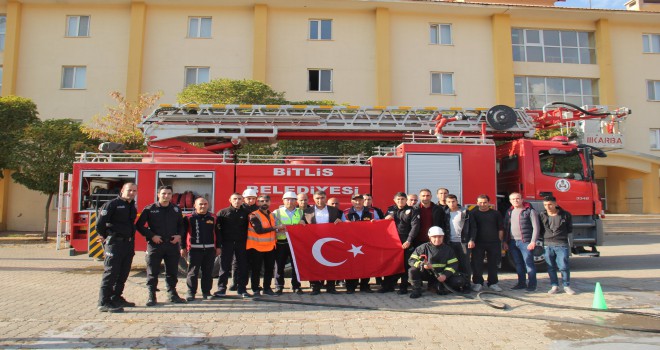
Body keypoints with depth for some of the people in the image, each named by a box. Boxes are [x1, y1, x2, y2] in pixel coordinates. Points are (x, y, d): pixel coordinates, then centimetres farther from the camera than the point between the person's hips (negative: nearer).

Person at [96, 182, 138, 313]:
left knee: (123, 273, 13)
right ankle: (104, 303, -3)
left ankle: (116, 298, 25)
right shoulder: (112, 204, -9)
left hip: (129, 243, 8)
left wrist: (131, 240, 13)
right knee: (110, 272, -7)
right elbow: (100, 223, -13)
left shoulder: (132, 207, 15)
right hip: (114, 243, -8)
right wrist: (104, 236, -1)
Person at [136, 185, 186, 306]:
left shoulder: (176, 209, 8)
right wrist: (151, 236, -11)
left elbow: (181, 225, 19)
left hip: (173, 244, 3)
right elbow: (139, 225, -1)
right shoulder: (149, 209, -2)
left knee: (172, 272, 10)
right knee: (152, 272, 2)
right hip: (155, 244, -3)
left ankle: (172, 294, 22)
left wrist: (179, 235, 1)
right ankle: (151, 296, 12)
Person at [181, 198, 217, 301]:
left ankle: (206, 292, 18)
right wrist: (183, 247, 0)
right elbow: (183, 233, 3)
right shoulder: (189, 218, 1)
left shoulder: (213, 218, 9)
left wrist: (218, 247, 11)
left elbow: (217, 233, 13)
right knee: (193, 272, 1)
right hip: (194, 249, -2)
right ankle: (191, 293, 11)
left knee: (208, 272, 8)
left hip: (210, 249, 3)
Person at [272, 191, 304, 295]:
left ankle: (296, 286, 13)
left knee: (296, 265, 2)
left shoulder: (301, 212, 14)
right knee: (279, 265, 2)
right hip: (281, 242, -1)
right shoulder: (277, 212, 8)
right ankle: (279, 287, 11)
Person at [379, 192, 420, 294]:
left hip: (406, 243, -3)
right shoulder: (390, 210, 14)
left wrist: (409, 241, -14)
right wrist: (386, 219, -2)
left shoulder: (412, 211, 2)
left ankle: (404, 287, 10)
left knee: (405, 265, 0)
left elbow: (415, 226, -7)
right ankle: (388, 285, 15)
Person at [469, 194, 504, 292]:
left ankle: (493, 283, 18)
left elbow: (500, 228, 9)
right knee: (477, 263, -1)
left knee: (493, 263, 7)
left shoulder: (496, 213, 7)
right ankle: (477, 283, 9)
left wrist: (499, 240, 2)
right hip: (478, 243, -1)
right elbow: (471, 228, 1)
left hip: (494, 243, 1)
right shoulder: (473, 214, 3)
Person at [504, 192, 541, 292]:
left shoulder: (530, 211, -5)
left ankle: (532, 285, 6)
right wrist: (505, 241, 12)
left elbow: (536, 227, -9)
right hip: (512, 242, 6)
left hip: (525, 242, -6)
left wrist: (533, 241, -15)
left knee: (529, 263, -2)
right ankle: (521, 283, 21)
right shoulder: (509, 212, 13)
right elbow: (506, 227, 17)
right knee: (518, 264, 12)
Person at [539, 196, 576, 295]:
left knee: (563, 266, -1)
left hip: (562, 245, -2)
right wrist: (544, 237, 6)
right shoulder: (542, 215, 3)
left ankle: (567, 286, 15)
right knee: (551, 267, 7)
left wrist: (562, 235, 5)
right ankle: (554, 286, 18)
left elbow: (570, 229, 12)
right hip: (547, 245, 2)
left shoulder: (565, 215, 0)